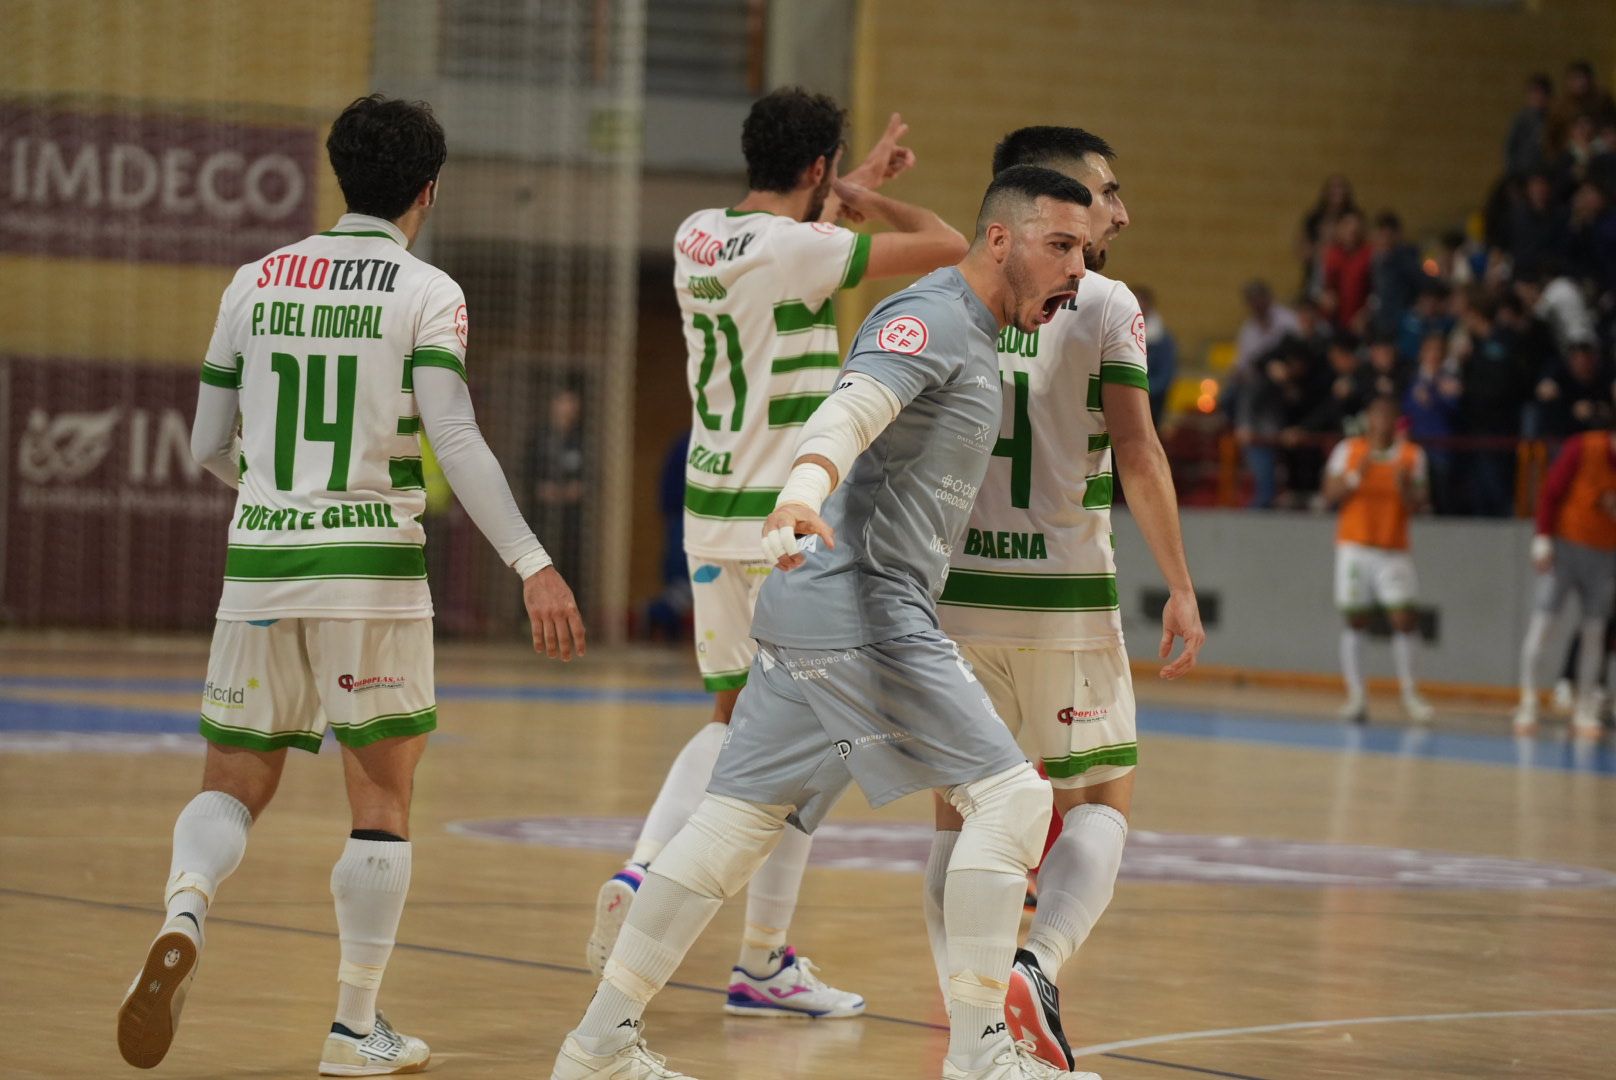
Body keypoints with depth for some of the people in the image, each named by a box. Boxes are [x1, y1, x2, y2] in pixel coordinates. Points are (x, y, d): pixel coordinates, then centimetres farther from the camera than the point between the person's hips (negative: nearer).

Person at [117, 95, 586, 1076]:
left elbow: (210, 448, 13)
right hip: (373, 568, -3)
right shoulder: (426, 292, -3)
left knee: (235, 783, 10)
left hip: (259, 565, 4)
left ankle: (183, 916, -21)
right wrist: (532, 565, -15)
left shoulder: (256, 282, 10)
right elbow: (455, 442, -14)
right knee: (384, 798, 8)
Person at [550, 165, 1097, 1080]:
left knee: (740, 820, 11)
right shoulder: (931, 319, -11)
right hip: (863, 611, -10)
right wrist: (804, 490, -46)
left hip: (811, 619, 10)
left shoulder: (974, 340, 21)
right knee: (1009, 794, -10)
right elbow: (850, 412, -29)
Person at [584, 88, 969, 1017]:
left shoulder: (699, 236, 7)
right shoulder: (796, 250, -16)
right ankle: (764, 963, 6)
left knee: (737, 718, 18)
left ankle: (642, 871, -2)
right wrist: (874, 200, 1)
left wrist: (860, 186, 37)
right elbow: (947, 247, -15)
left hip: (713, 514, 8)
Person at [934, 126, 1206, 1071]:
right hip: (1064, 595, -4)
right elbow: (1136, 452, -10)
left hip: (954, 592, 4)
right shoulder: (1103, 303, -5)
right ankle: (1038, 966, -17)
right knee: (1101, 800, 7)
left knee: (963, 809, 12)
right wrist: (1181, 586, -6)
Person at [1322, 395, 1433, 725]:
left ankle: (1409, 692, 2)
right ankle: (1355, 695, 1)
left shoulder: (1411, 455, 4)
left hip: (1394, 550, 0)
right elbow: (1330, 495, -3)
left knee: (1404, 619, -9)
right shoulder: (1348, 450, 3)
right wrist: (1356, 476, -18)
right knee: (1355, 620, -2)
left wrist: (1405, 486, -21)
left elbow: (1416, 506, -1)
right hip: (1355, 546, 0)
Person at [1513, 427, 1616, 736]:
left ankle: (1585, 711, 8)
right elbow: (1550, 493, -8)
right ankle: (1528, 702, -4)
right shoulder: (1582, 449, -9)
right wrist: (1543, 540, -13)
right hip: (1566, 545, -4)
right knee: (1541, 620, -7)